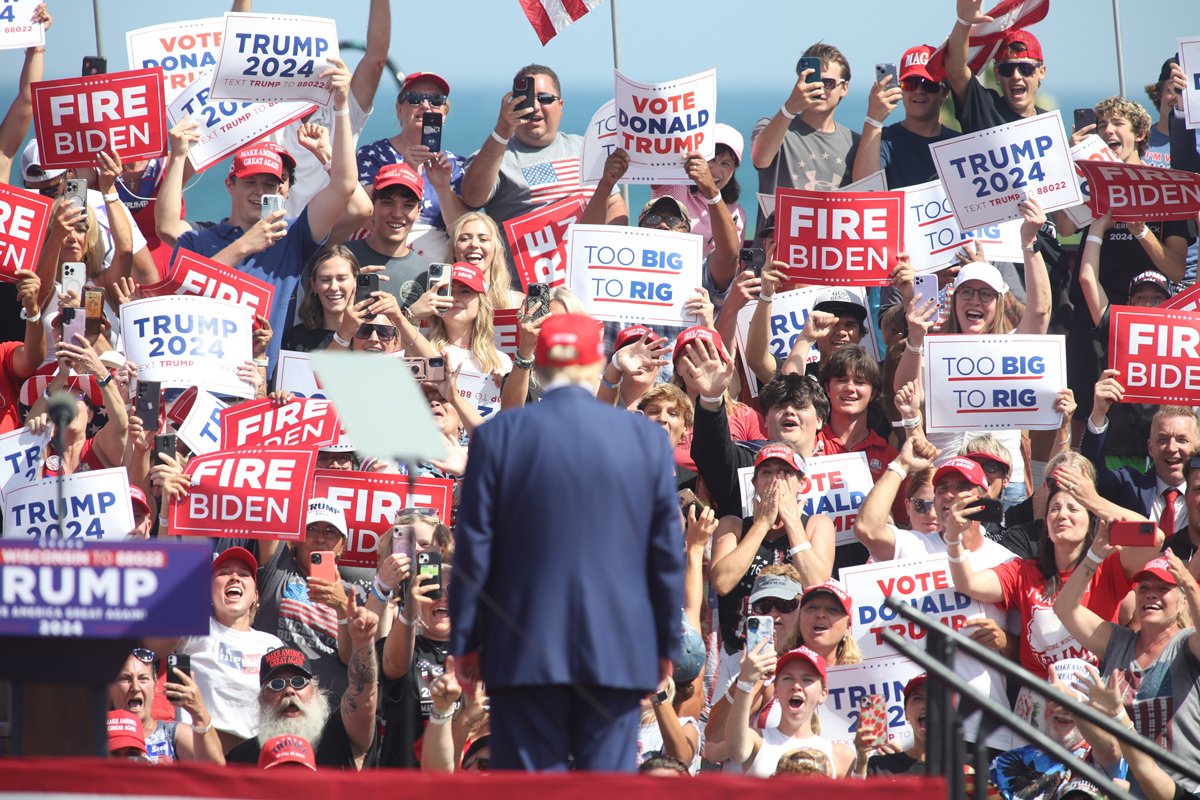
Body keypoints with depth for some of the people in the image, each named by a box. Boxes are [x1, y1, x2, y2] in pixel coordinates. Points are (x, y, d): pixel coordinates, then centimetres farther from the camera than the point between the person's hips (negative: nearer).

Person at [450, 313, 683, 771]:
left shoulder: (499, 437, -2)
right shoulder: (647, 439, 2)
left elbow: (473, 549, 0)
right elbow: (668, 551, 5)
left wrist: (465, 642, 7)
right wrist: (666, 644, 14)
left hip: (526, 654, -1)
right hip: (618, 651, 1)